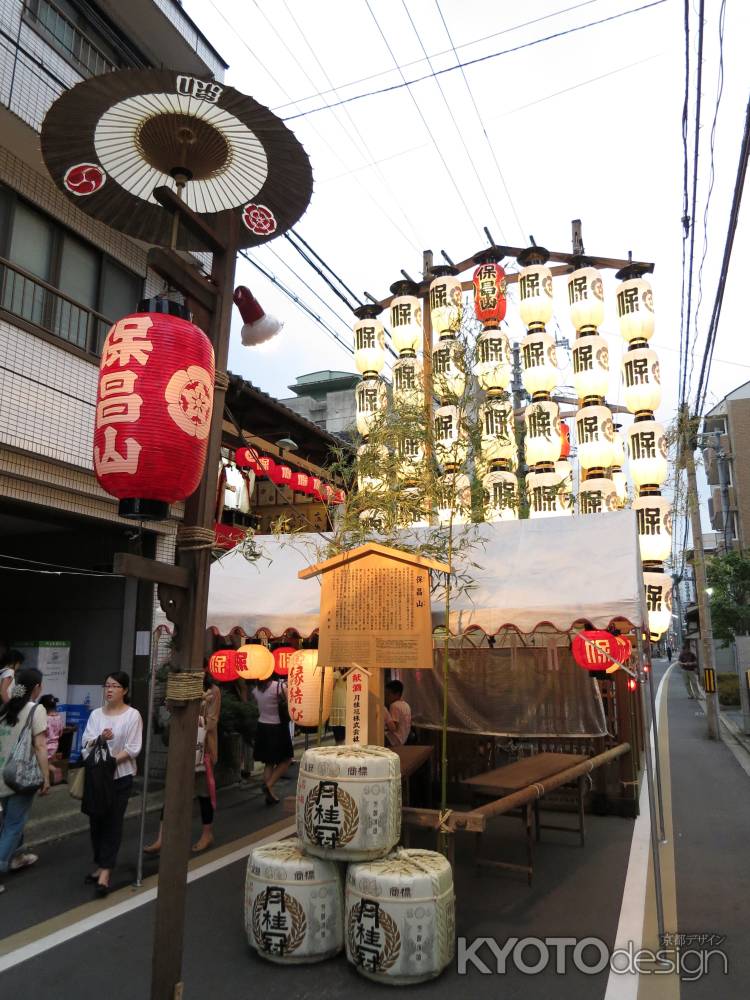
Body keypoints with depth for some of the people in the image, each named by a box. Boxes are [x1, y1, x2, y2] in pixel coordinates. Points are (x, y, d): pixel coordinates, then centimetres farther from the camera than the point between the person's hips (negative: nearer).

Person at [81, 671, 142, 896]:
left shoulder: (132, 715, -8)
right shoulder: (96, 714, 6)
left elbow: (132, 749, -11)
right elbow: (86, 743, -1)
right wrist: (100, 739, -20)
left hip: (120, 776, -5)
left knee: (112, 823, -2)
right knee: (96, 821, 11)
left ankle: (105, 873, 2)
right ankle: (101, 866, 25)